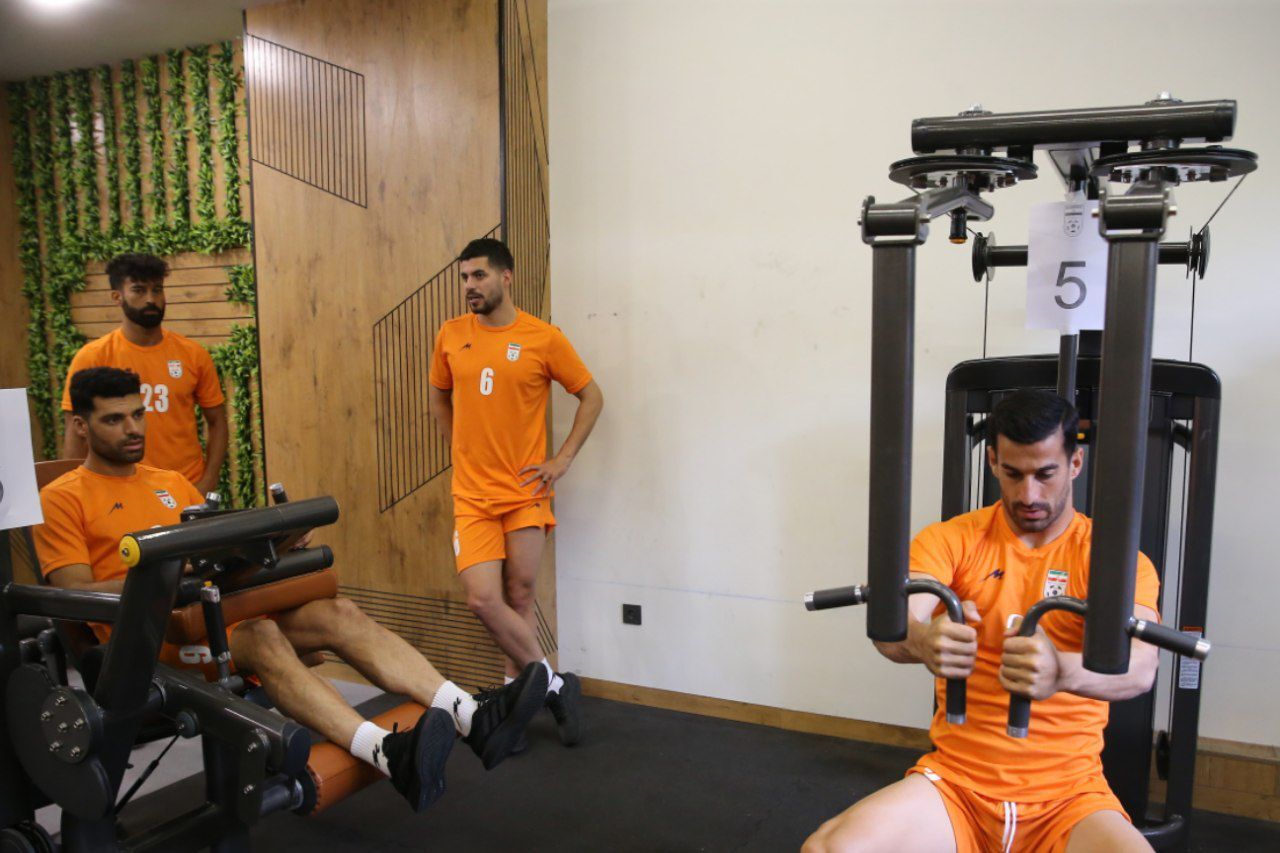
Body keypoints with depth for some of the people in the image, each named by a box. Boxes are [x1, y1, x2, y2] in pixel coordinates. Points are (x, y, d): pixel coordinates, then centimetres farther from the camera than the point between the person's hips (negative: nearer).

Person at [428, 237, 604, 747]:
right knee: (483, 599, -8)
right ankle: (553, 684, 11)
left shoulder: (543, 338, -5)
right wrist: (465, 452, 11)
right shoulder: (451, 336, 4)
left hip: (526, 491, -2)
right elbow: (439, 399, 20)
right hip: (473, 495, 2)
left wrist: (562, 460, -3)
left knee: (519, 598, 5)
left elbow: (591, 397, 4)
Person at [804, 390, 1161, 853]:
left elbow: (1140, 667, -20)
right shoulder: (949, 539, 1)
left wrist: (1063, 671, -43)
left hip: (1068, 793, 0)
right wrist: (920, 639, -42)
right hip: (955, 779, 0)